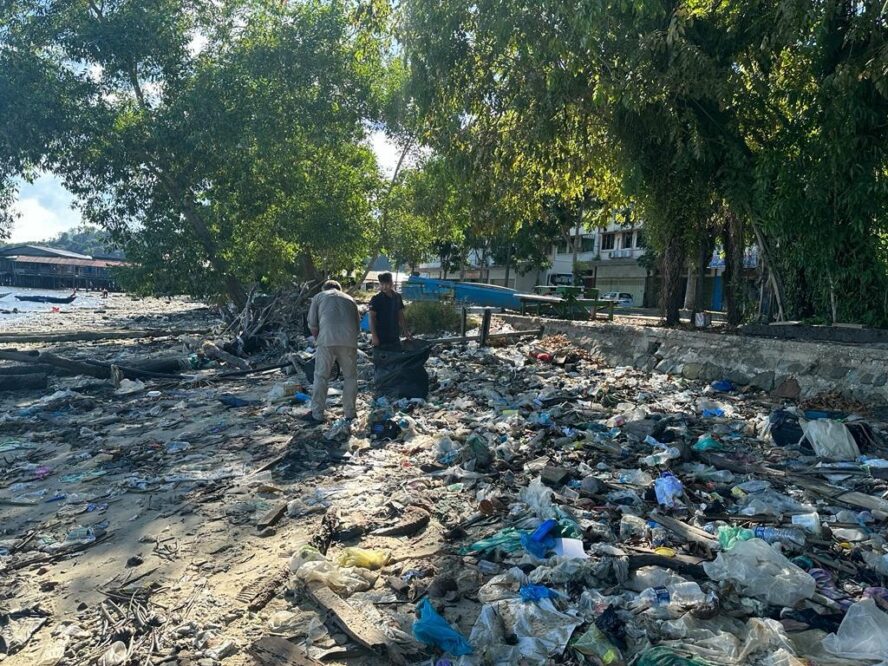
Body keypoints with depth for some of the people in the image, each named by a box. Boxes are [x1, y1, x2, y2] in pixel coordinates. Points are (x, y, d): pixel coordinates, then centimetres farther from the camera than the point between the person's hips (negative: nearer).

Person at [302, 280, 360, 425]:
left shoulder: (319, 296, 20)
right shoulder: (349, 298, 27)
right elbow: (358, 325, 22)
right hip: (349, 341, 2)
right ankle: (350, 414, 16)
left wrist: (318, 339, 26)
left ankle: (317, 414, 7)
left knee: (321, 377, 6)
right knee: (350, 377, 12)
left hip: (327, 340, -2)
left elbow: (312, 324, 11)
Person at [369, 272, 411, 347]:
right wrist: (374, 336, -18)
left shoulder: (397, 297, 7)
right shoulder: (376, 299, -9)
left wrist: (405, 331, 11)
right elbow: (372, 318, -11)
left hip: (395, 337, 6)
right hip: (381, 338, -6)